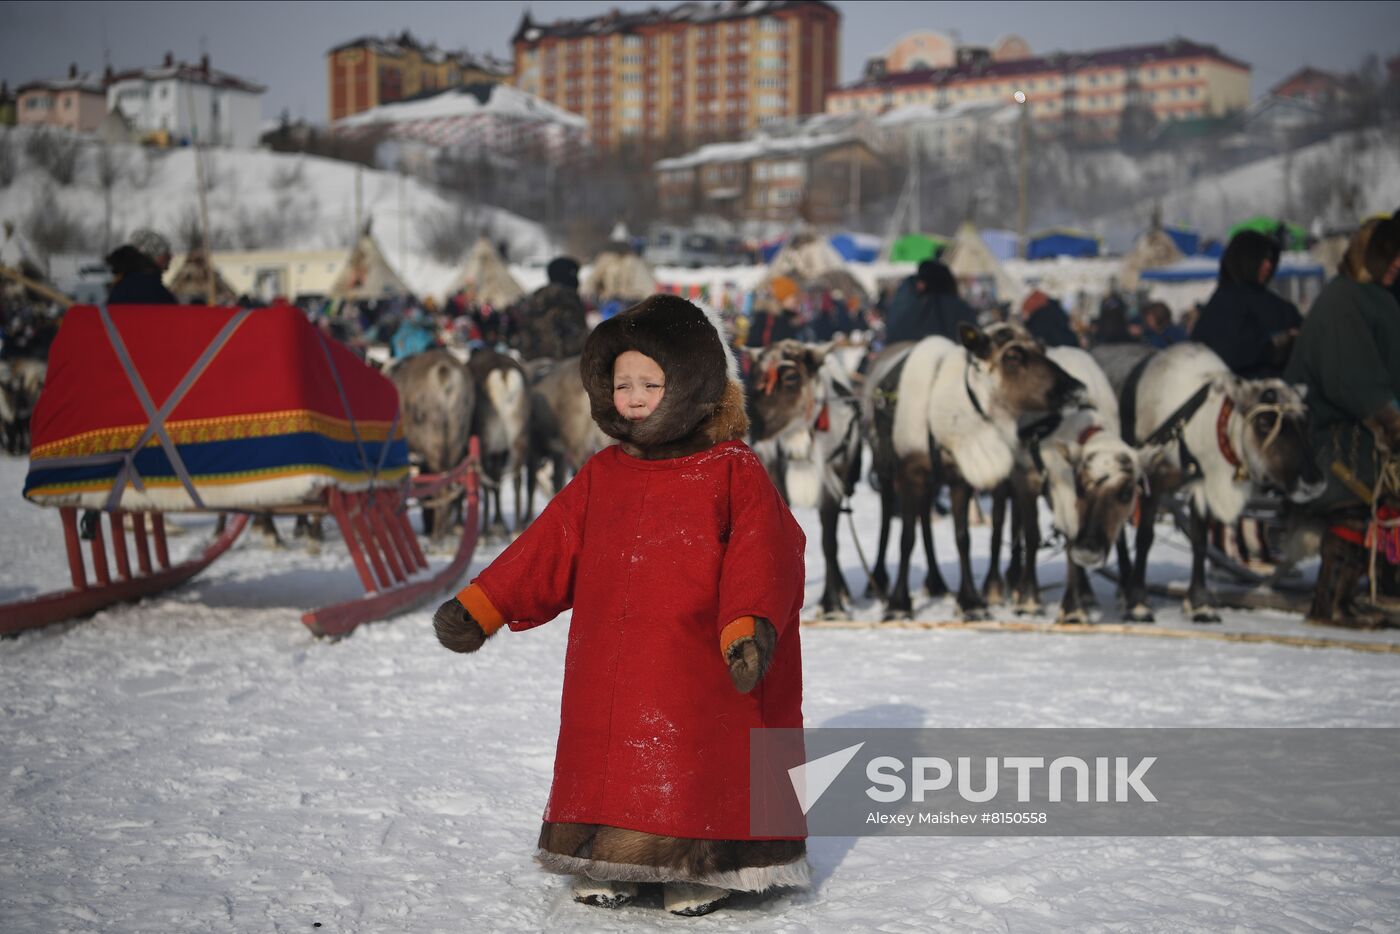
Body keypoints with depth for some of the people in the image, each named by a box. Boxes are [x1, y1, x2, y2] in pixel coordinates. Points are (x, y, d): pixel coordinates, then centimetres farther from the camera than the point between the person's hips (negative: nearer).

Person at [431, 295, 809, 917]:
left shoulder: (734, 472, -3)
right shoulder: (601, 475, 11)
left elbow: (760, 560, -12)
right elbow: (547, 549, 12)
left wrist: (748, 627, -28)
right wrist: (481, 605, 6)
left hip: (699, 676, -4)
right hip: (607, 679, 4)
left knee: (699, 766, 1)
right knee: (607, 768, 9)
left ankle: (701, 868, 19)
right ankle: (611, 865, 26)